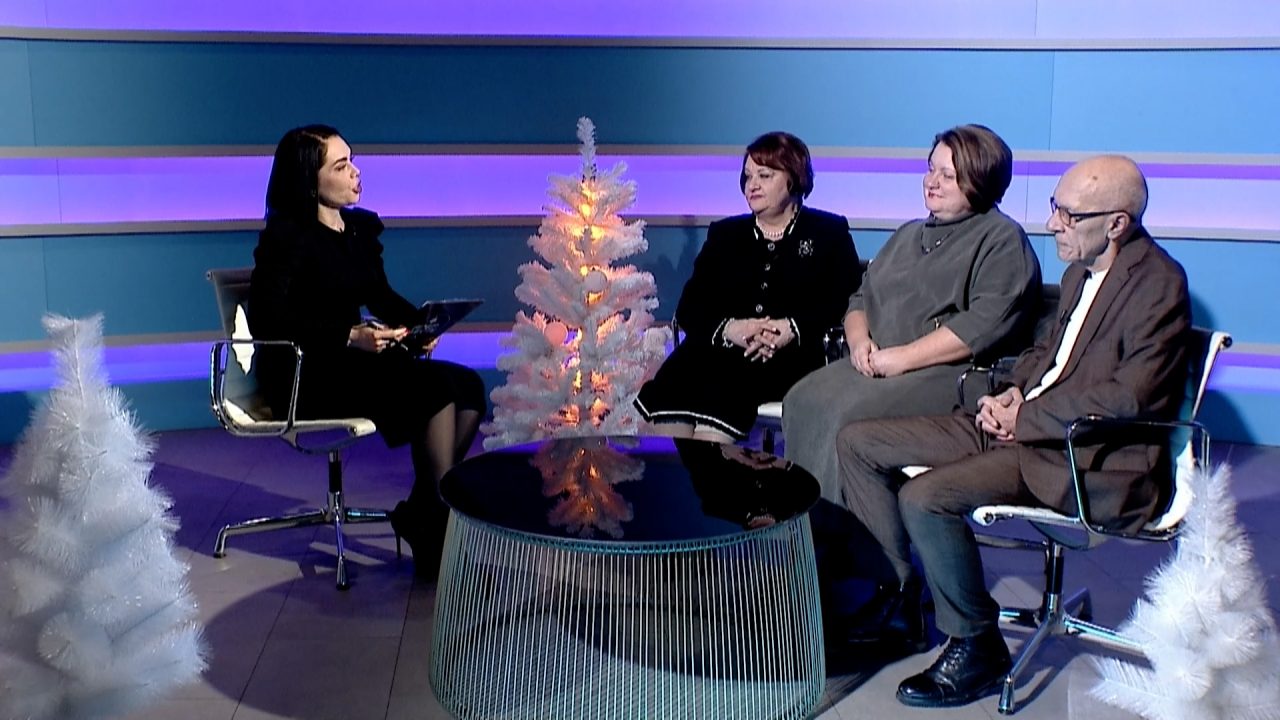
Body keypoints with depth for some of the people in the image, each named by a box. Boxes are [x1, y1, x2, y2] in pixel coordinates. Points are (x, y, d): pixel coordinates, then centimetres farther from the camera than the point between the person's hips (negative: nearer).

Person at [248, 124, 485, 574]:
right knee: (437, 387, -25)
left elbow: (380, 295, 20)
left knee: (469, 386, -13)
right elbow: (267, 320, -17)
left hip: (356, 361, 8)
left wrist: (417, 321, -2)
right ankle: (437, 533, -15)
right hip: (304, 376, -8)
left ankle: (420, 516, -4)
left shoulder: (361, 227, 11)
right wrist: (349, 336, -24)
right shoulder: (286, 237, -11)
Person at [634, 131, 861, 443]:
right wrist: (729, 329, -8)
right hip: (717, 352, 3)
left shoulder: (830, 232, 16)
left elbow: (844, 302, 2)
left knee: (721, 385, -34)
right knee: (671, 384, -29)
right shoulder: (724, 233, 25)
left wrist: (793, 329, -15)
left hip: (789, 359, -3)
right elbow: (689, 308, 13)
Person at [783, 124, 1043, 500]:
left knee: (850, 415, -30)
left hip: (952, 375, -7)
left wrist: (903, 357, -16)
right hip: (875, 365, 8)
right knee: (803, 400, -19)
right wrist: (859, 339, 2)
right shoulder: (909, 235, 26)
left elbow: (986, 323, -15)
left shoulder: (1002, 240, -1)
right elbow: (861, 296, 25)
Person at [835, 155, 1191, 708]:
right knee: (857, 443, 2)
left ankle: (977, 649, -7)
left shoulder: (1158, 284, -14)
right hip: (1021, 423, 10)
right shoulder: (1081, 271, 14)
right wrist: (1015, 391, 4)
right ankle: (904, 584, 14)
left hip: (1089, 455, -9)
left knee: (924, 498, -29)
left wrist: (1026, 418, -15)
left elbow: (1131, 394, -21)